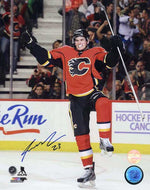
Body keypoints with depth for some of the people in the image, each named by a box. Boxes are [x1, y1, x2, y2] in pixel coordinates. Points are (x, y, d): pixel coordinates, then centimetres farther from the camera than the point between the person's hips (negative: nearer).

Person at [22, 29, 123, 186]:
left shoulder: (95, 53, 5)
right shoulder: (65, 53, 10)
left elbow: (110, 62, -8)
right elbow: (45, 58, 8)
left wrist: (115, 48, -24)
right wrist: (31, 44, 0)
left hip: (91, 93, -2)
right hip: (76, 99, 2)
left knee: (103, 103, -39)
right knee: (81, 135, 1)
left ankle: (104, 140, -28)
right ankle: (89, 170, 9)